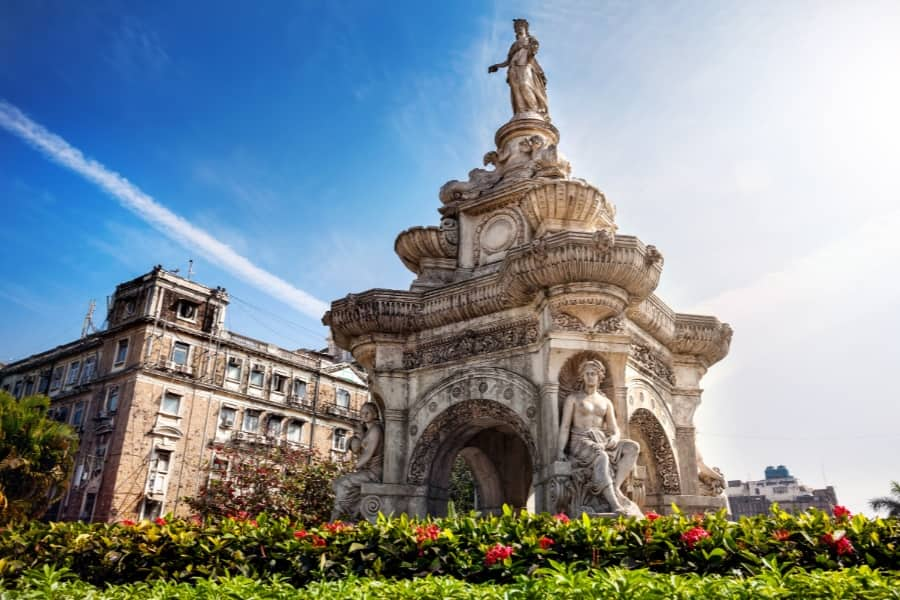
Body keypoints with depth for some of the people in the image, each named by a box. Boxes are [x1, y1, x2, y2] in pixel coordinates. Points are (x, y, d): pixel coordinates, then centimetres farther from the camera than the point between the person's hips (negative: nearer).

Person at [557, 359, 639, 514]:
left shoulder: (606, 402, 21)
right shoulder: (573, 398, 10)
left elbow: (614, 429, 13)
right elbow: (565, 426, 2)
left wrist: (614, 438, -12)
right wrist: (561, 450, -13)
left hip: (602, 441, 5)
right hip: (580, 442, -5)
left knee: (633, 447, -20)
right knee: (601, 457, -37)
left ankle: (615, 487, -27)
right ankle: (615, 504, -46)